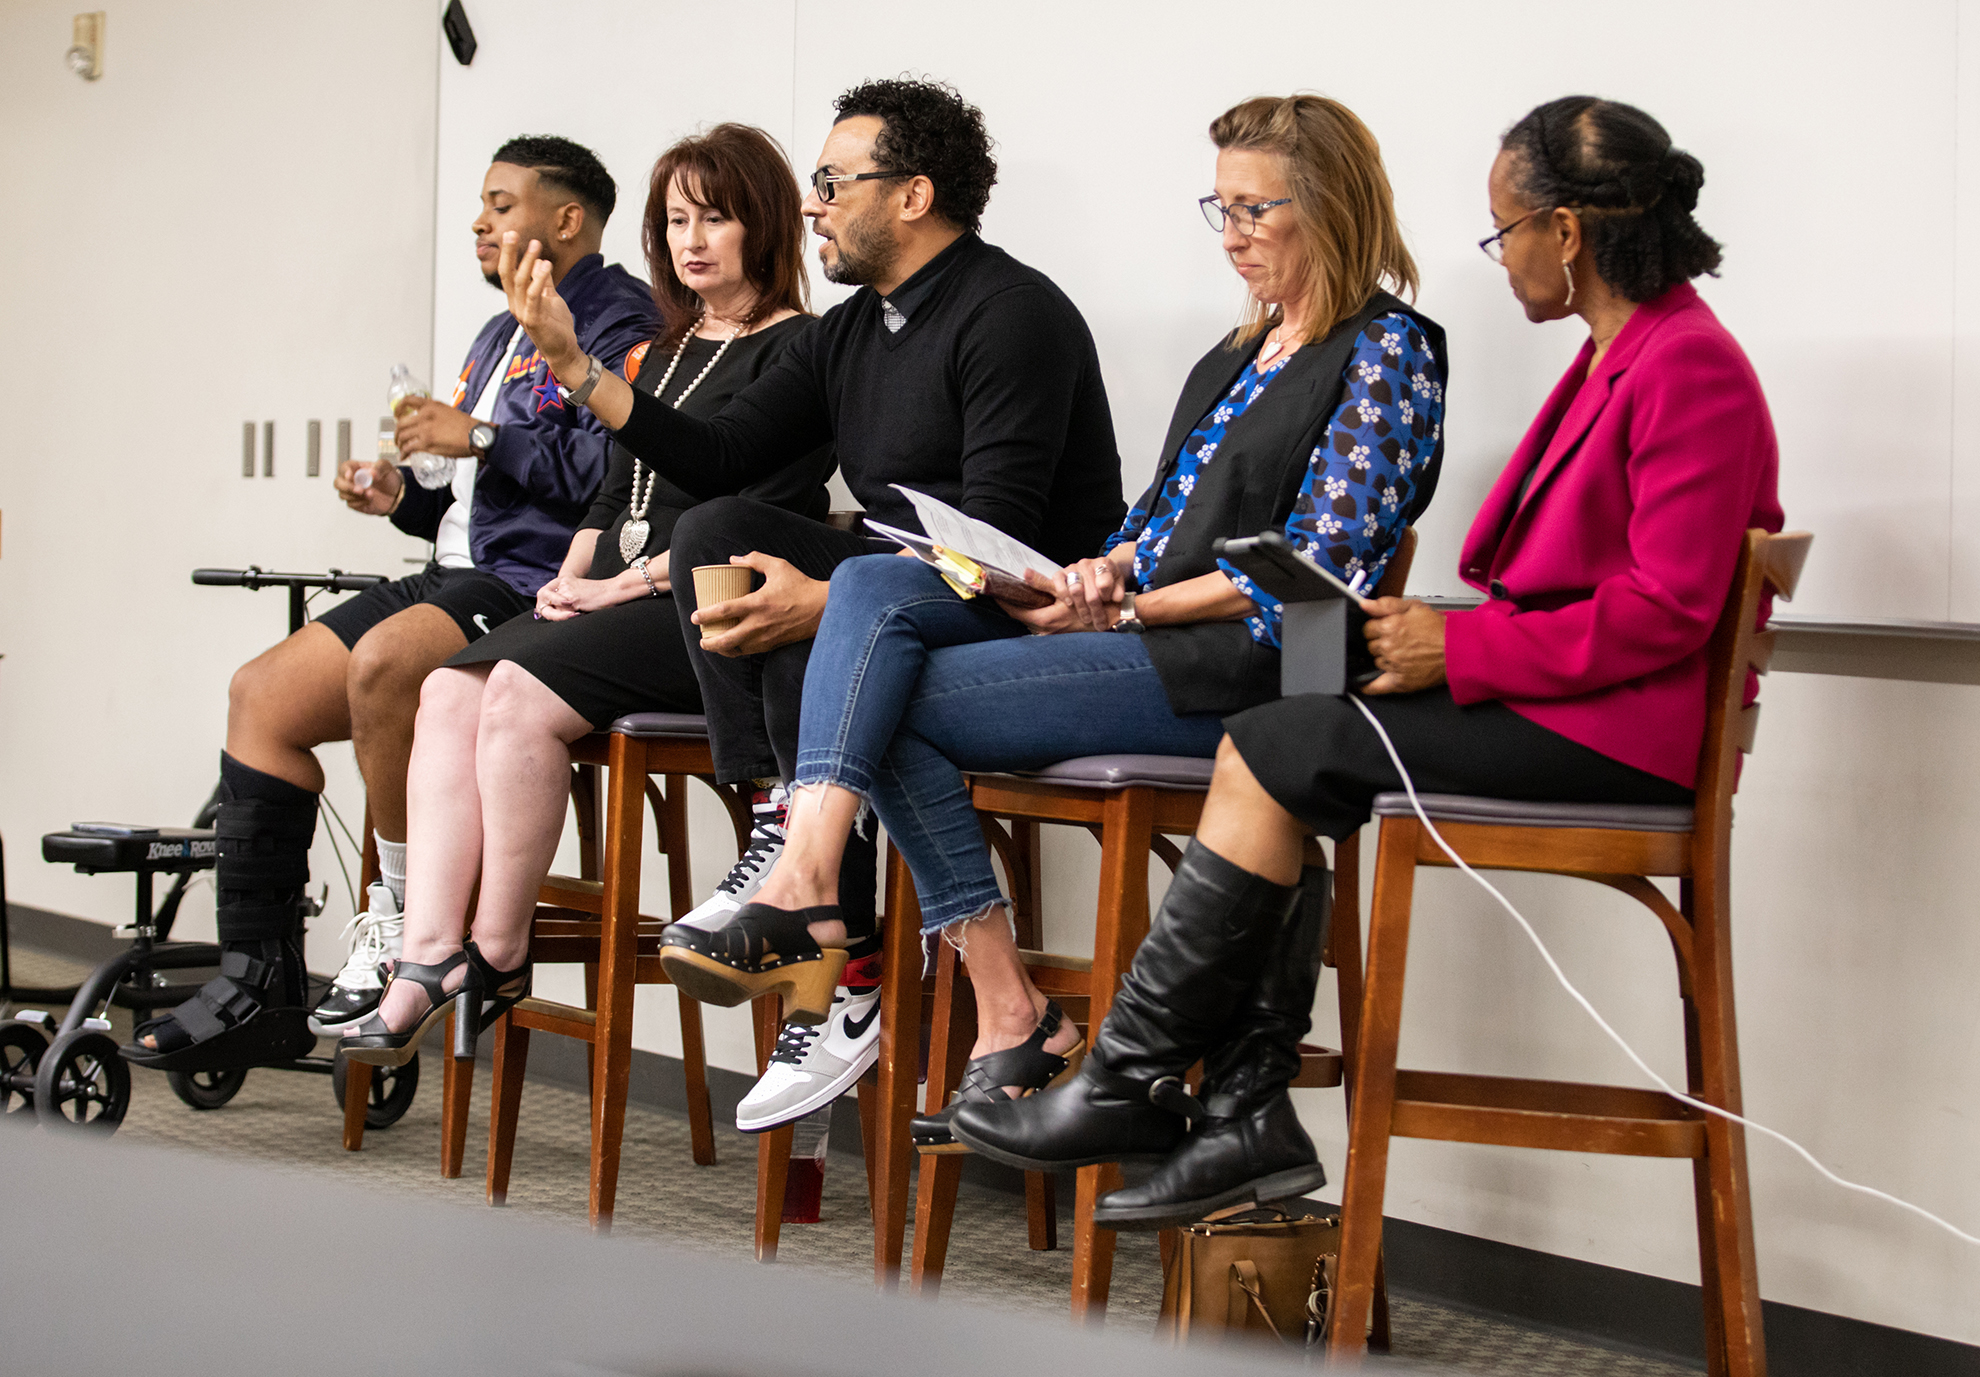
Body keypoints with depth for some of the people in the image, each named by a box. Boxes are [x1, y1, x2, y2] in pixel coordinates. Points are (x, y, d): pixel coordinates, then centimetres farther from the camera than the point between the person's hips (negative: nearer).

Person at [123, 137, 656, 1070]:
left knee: (385, 660, -36)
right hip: (464, 576, 10)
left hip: (544, 591, -10)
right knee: (262, 693, -2)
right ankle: (259, 990, -2)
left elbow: (620, 471, -23)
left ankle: (403, 923, -17)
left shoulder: (618, 321, -5)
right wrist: (404, 499, 11)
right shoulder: (499, 338, 26)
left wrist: (480, 439, -14)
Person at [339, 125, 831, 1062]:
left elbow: (760, 518, -12)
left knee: (522, 695, -28)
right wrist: (570, 581, 7)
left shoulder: (796, 351, -2)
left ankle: (499, 959, -17)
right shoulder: (662, 355, 25)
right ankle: (428, 957, -23)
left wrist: (630, 582, -13)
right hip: (613, 601, 8)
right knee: (449, 692, -15)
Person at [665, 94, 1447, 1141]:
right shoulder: (1237, 357, 23)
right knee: (870, 586, -13)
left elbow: (1313, 576, -12)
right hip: (1133, 626, 9)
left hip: (1234, 667, -9)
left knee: (894, 703, -18)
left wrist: (1127, 608, -13)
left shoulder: (1385, 354, -4)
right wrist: (1103, 573, -1)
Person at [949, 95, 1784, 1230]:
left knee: (1276, 750, -14)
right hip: (1548, 701, 9)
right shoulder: (1615, 356, 18)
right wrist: (1440, 632, 3)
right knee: (1266, 751, -4)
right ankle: (1249, 1111, -8)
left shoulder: (1690, 366, -13)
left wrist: (1460, 648, -16)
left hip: (1615, 730, -9)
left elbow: (1665, 611, -20)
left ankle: (1131, 1086, -6)